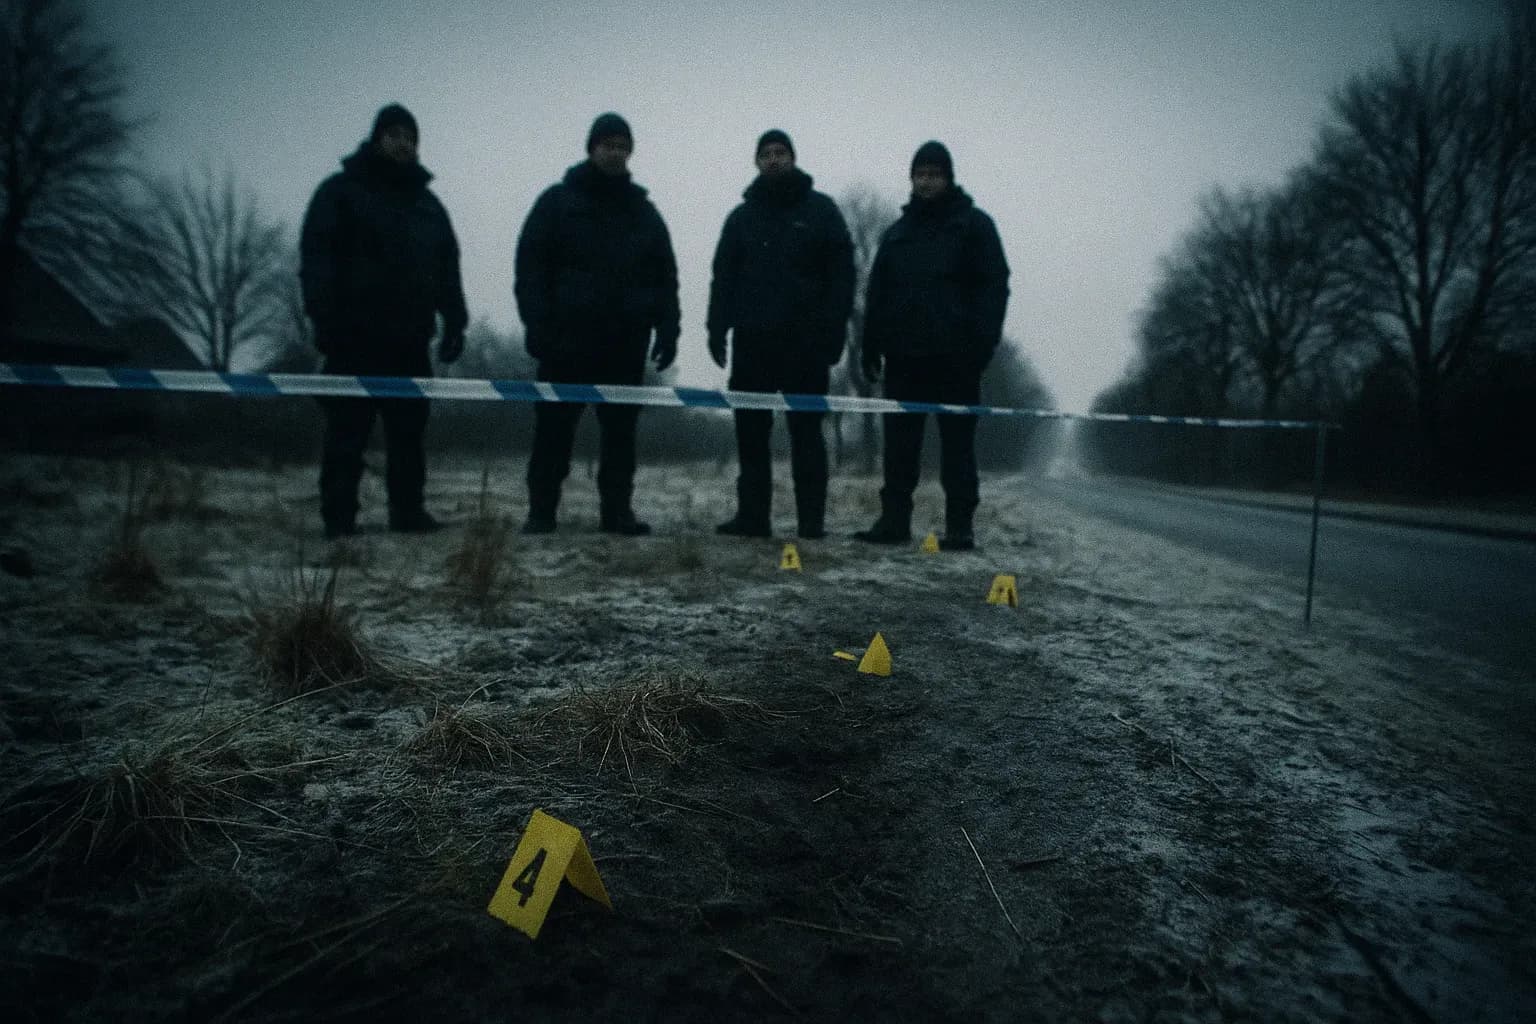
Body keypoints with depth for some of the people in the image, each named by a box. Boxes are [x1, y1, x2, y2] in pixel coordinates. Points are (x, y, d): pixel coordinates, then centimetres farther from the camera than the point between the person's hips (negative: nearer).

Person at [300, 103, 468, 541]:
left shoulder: (427, 202, 20)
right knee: (348, 430, -2)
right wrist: (324, 317, -15)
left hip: (409, 339, 5)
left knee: (409, 430, 6)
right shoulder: (340, 191, 5)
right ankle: (339, 518, 2)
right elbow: (316, 259, -4)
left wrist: (454, 321, 8)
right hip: (355, 337, -4)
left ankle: (408, 511, 12)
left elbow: (448, 268, 19)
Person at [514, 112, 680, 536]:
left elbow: (666, 276, 14)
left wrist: (667, 329, 2)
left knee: (621, 428, 4)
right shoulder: (558, 202, 6)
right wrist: (537, 326, -11)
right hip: (567, 338, -3)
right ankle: (541, 512, 6)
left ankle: (617, 510, 10)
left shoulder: (644, 211, 16)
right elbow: (530, 268, -1)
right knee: (554, 426, -1)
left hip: (625, 342, 3)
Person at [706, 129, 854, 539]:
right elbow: (723, 276, 11)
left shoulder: (820, 210, 6)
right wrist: (717, 328, -1)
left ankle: (812, 518, 3)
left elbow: (841, 273, 0)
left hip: (805, 341, -3)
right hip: (752, 340, 3)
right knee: (751, 431, 3)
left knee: (806, 431, 0)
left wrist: (834, 331, -9)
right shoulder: (742, 216, 15)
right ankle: (752, 514, 9)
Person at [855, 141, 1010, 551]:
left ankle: (959, 526, 2)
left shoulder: (974, 225, 6)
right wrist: (871, 345, 5)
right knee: (899, 443, 4)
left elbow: (994, 286, -2)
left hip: (954, 357, -4)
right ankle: (894, 519, 9)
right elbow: (876, 294, 15)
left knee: (957, 443, 0)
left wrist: (982, 343, -13)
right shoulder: (896, 233, 18)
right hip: (904, 355, 4)